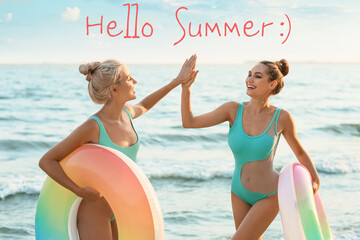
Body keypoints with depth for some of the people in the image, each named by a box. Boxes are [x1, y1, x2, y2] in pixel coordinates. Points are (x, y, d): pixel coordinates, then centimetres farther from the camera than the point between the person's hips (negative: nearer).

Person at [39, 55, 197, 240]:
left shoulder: (126, 112, -2)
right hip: (94, 209, -8)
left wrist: (178, 80, 22)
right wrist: (79, 191, -24)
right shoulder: (92, 127, -23)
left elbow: (142, 106, 26)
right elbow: (46, 161, -17)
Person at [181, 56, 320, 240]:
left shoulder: (281, 117, -15)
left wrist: (316, 180, -1)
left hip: (268, 195, -4)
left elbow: (299, 151, 2)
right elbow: (189, 122, -13)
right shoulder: (233, 109, -10)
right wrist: (186, 87, -24)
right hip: (240, 193, 4)